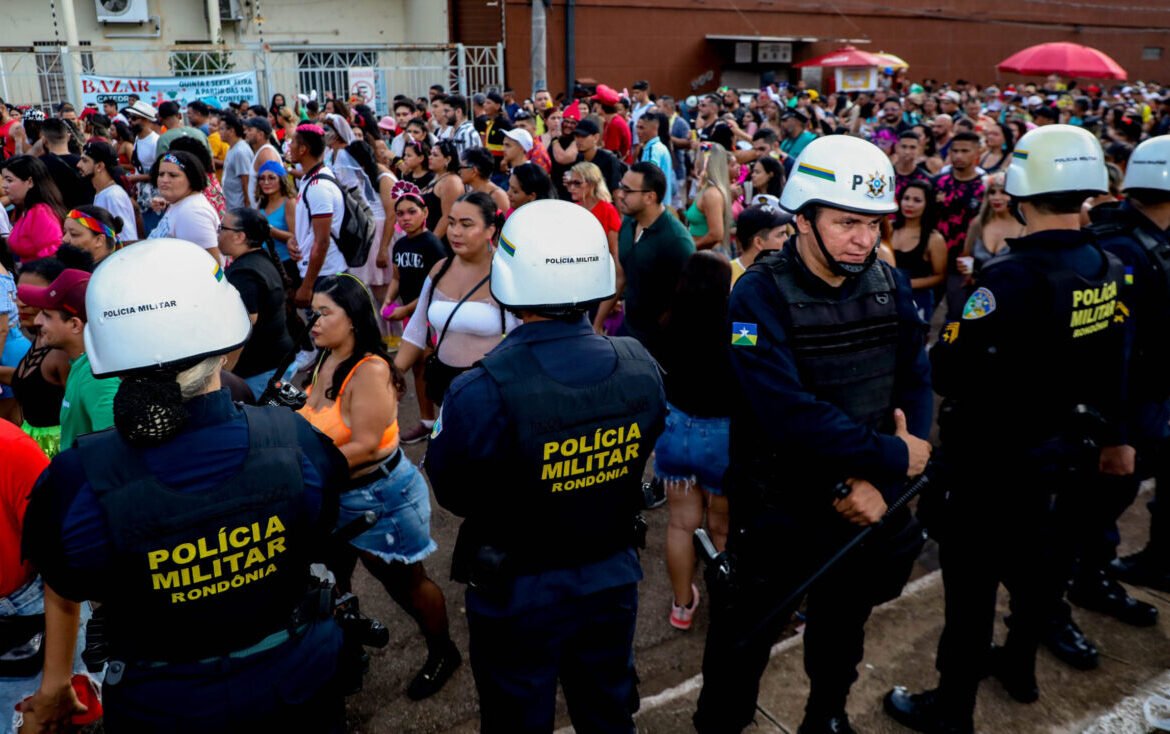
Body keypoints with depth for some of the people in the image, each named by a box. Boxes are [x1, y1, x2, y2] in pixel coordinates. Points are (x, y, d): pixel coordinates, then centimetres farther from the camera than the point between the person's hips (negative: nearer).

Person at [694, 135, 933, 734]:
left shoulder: (889, 286, -3)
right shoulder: (761, 295, -20)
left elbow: (915, 385, -5)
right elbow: (788, 411, -29)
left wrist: (879, 481, -18)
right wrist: (892, 457, -23)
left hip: (864, 500, 5)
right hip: (779, 507, -5)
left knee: (843, 622, 26)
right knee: (747, 634, 11)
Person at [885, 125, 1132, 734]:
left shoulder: (1011, 279, -28)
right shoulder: (1108, 272, -3)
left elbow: (948, 371, -29)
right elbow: (1111, 369, 9)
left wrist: (942, 349, -6)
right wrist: (1111, 436, 23)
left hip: (990, 457, -8)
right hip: (1056, 450, 8)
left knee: (971, 578, 5)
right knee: (1033, 556, 25)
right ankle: (1019, 665, 47)